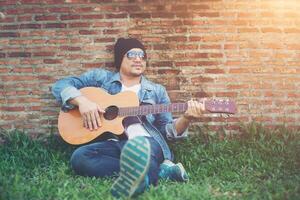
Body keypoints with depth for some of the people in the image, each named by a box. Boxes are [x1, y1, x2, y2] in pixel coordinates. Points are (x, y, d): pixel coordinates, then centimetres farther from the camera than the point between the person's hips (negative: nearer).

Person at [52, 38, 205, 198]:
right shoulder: (100, 77, 17)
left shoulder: (157, 91, 20)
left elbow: (167, 130, 15)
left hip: (148, 143, -1)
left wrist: (186, 118, -6)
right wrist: (82, 101, -8)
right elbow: (60, 85, 12)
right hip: (113, 143, 1)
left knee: (139, 145, -36)